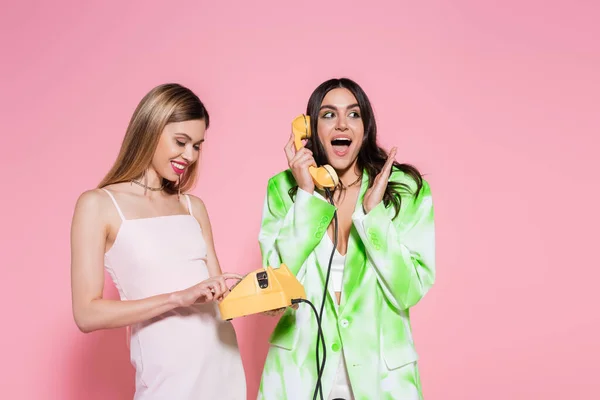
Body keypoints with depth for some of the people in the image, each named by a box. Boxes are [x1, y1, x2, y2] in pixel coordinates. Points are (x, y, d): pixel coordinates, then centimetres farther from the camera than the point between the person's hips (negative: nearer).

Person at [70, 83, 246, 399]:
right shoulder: (98, 205, -6)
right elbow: (87, 314, -12)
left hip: (224, 362, 5)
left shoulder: (194, 207, 10)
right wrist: (179, 297, -21)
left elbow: (216, 287, 10)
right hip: (168, 374, -5)